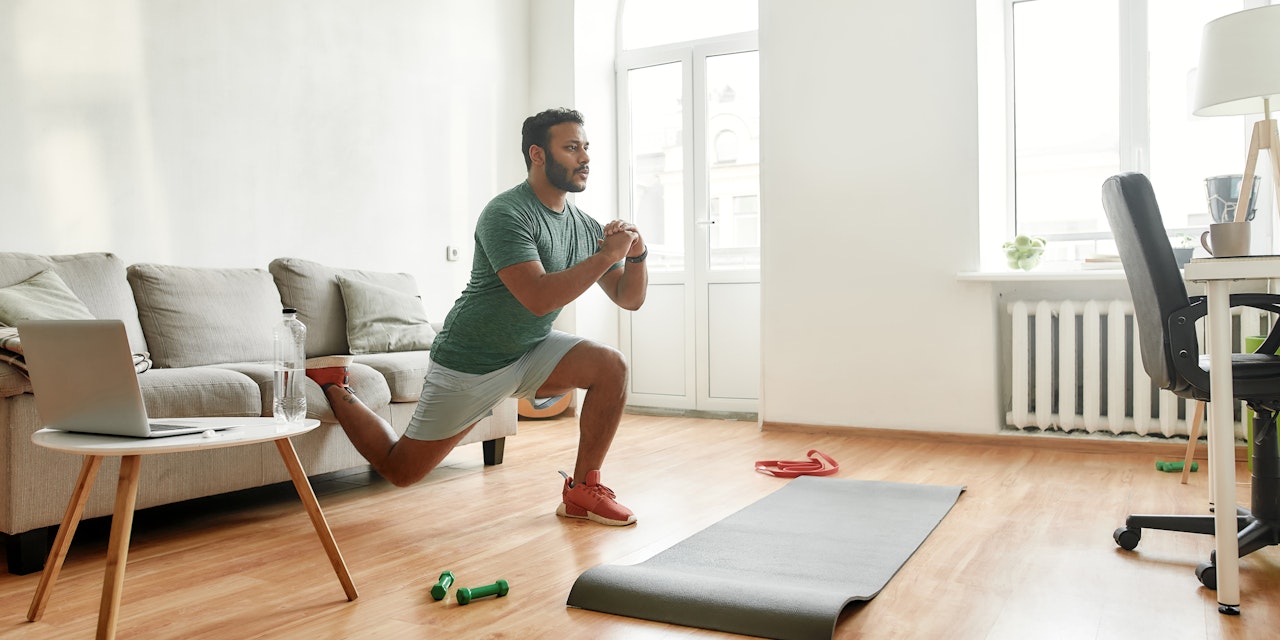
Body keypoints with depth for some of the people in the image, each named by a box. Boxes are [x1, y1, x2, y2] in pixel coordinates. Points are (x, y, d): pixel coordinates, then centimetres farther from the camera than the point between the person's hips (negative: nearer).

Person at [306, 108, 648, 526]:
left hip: (530, 351, 6)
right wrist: (607, 255, -30)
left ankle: (583, 490, -4)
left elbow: (629, 299, 3)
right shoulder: (506, 214, -23)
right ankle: (333, 389, 28)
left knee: (611, 366, -18)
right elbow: (539, 298, -35)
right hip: (470, 362, -6)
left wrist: (637, 254, -16)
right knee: (399, 471, 4)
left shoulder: (585, 226, 1)